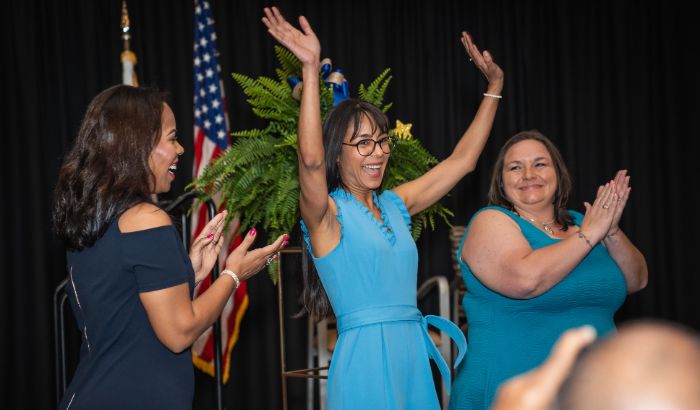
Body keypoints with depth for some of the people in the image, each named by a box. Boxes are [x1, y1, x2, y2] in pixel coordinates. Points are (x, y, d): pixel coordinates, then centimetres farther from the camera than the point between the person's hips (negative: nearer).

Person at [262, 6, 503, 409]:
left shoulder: (395, 205, 13)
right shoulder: (328, 213, -5)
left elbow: (462, 161, 18)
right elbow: (310, 160, -25)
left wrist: (495, 86, 19)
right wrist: (311, 69, -29)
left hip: (413, 353, 6)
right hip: (366, 356, -6)